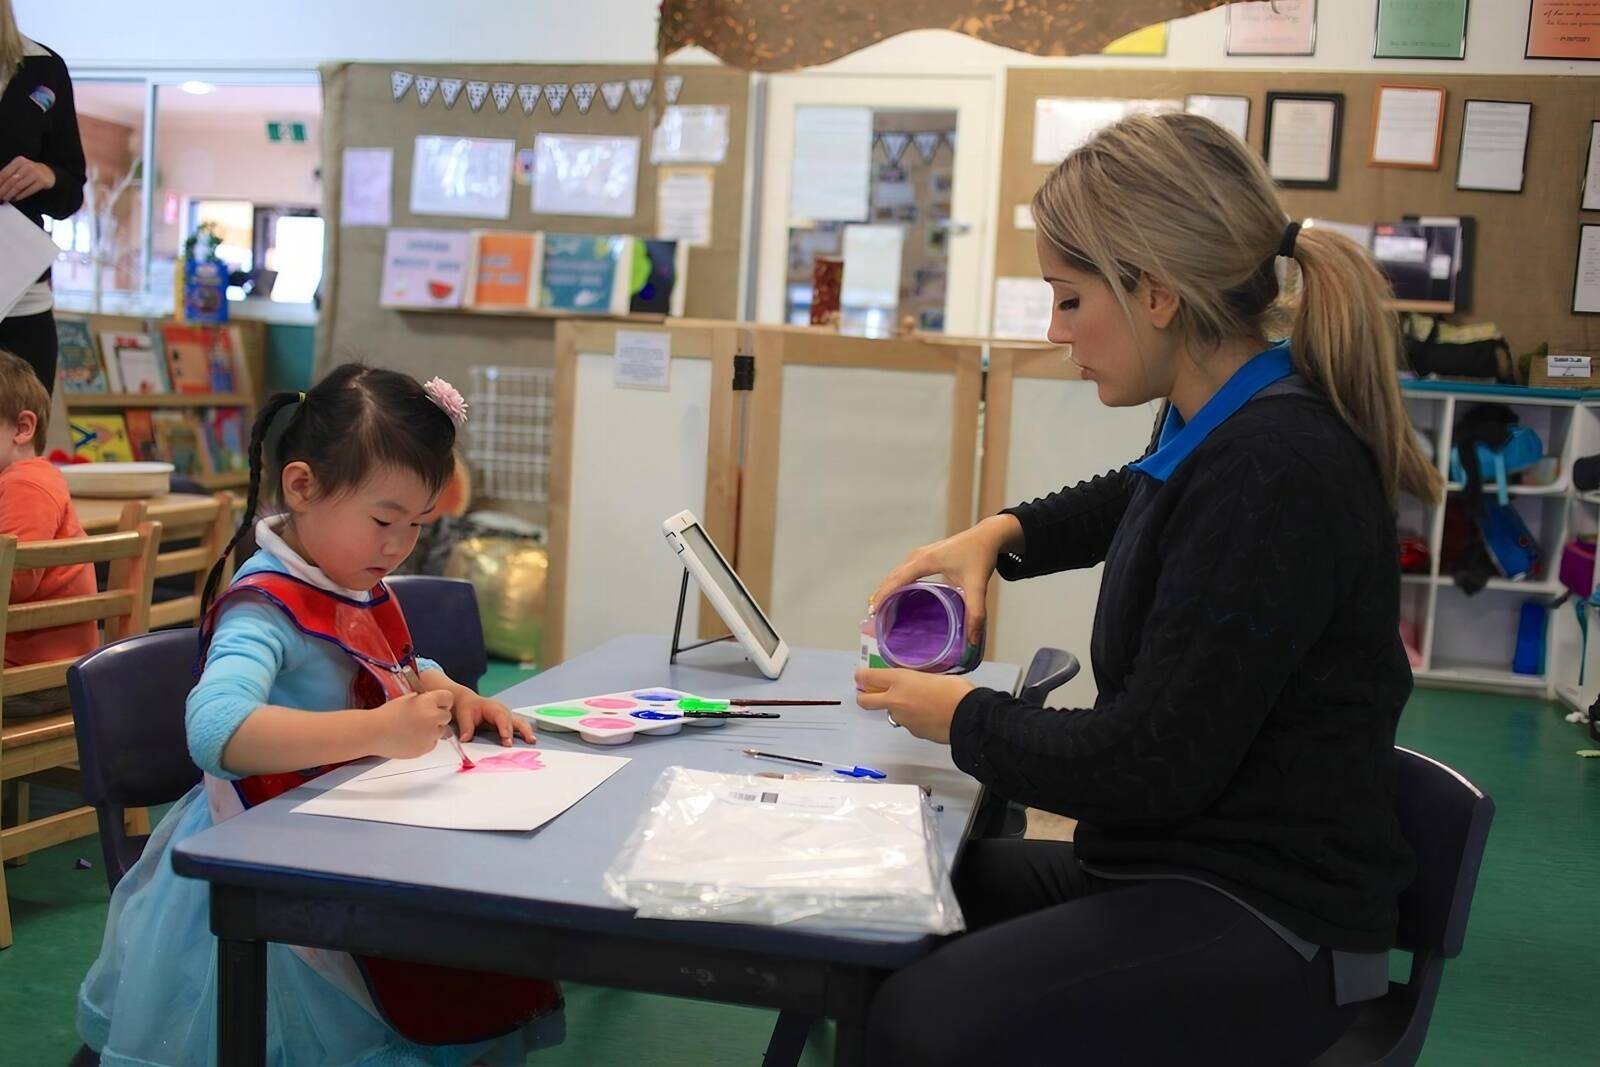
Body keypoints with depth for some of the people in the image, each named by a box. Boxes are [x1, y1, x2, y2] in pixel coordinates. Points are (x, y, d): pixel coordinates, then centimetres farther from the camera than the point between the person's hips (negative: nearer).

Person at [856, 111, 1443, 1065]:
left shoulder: (1276, 471, -24)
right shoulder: (1218, 426, 5)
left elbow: (1151, 764, -23)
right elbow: (1135, 499, 31)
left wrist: (963, 718, -6)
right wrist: (1000, 534, 14)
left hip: (1273, 925, -9)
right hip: (1173, 864, 10)